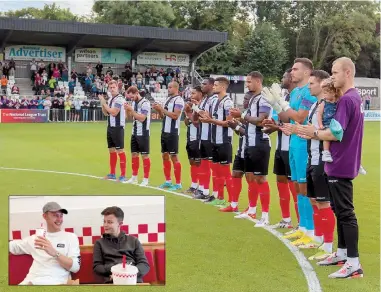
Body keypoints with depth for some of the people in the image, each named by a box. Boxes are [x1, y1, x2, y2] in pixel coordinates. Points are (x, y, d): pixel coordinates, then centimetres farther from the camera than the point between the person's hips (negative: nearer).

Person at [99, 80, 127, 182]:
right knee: (112, 151, 13)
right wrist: (102, 103, 1)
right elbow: (106, 113, 16)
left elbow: (114, 113, -21)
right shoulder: (110, 99, 13)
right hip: (110, 127, 9)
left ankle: (123, 175, -4)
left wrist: (104, 103, -14)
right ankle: (112, 174, 21)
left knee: (120, 151, -7)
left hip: (118, 128, -9)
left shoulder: (119, 99, -14)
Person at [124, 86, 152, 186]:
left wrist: (131, 109, -23)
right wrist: (127, 109, -4)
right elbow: (130, 116, 15)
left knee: (145, 155, -1)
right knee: (134, 154, 12)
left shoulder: (145, 103, -17)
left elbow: (141, 118, -23)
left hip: (143, 134, -8)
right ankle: (134, 177, 23)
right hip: (134, 133, 8)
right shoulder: (134, 103, 7)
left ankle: (146, 179, 5)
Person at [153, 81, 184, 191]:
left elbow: (175, 115, -23)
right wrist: (158, 110, 0)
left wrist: (162, 109, -18)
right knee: (164, 156, 12)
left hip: (172, 132, -9)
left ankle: (178, 183, 2)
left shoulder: (178, 100, -12)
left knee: (174, 157, -5)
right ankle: (168, 181, 21)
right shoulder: (168, 99, 15)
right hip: (165, 131, 9)